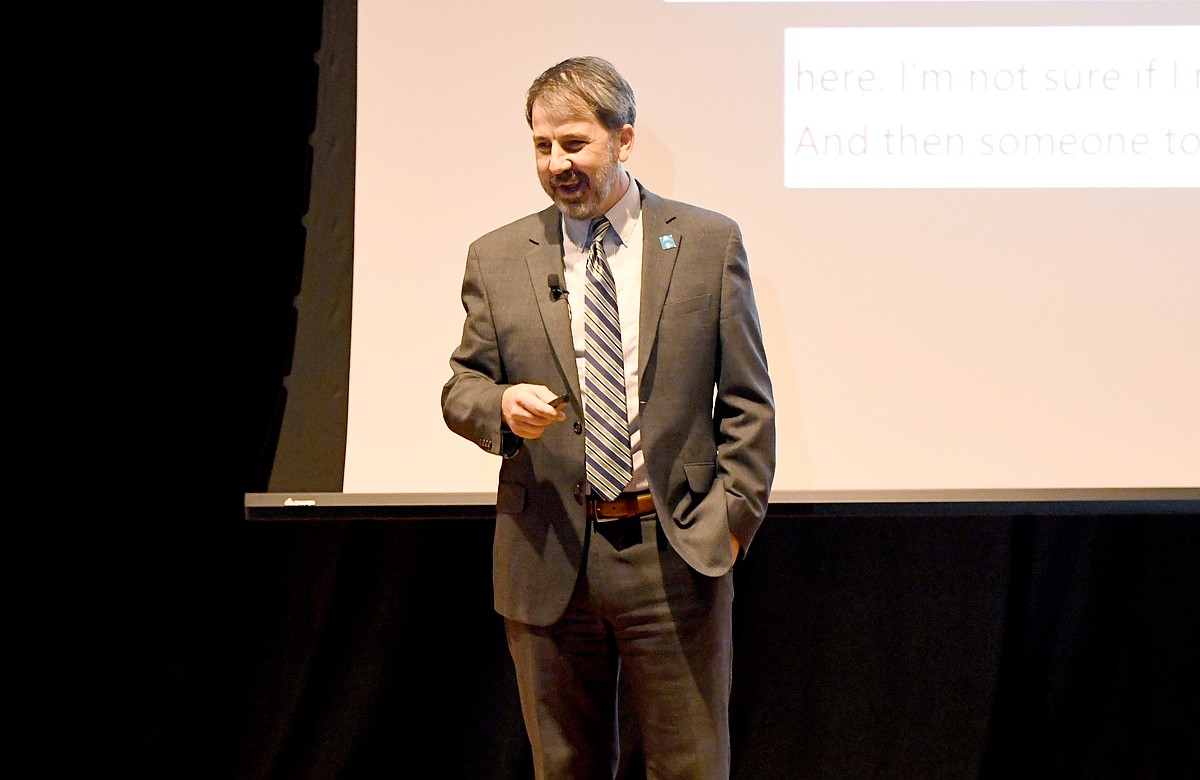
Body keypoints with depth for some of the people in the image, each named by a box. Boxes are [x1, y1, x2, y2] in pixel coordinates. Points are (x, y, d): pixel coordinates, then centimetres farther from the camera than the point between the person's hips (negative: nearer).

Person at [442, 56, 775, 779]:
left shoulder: (710, 242, 3)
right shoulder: (496, 258, 7)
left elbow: (748, 400, 4)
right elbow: (461, 387, 9)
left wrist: (734, 518, -3)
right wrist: (501, 406, -14)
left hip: (676, 554, -1)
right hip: (549, 558, 1)